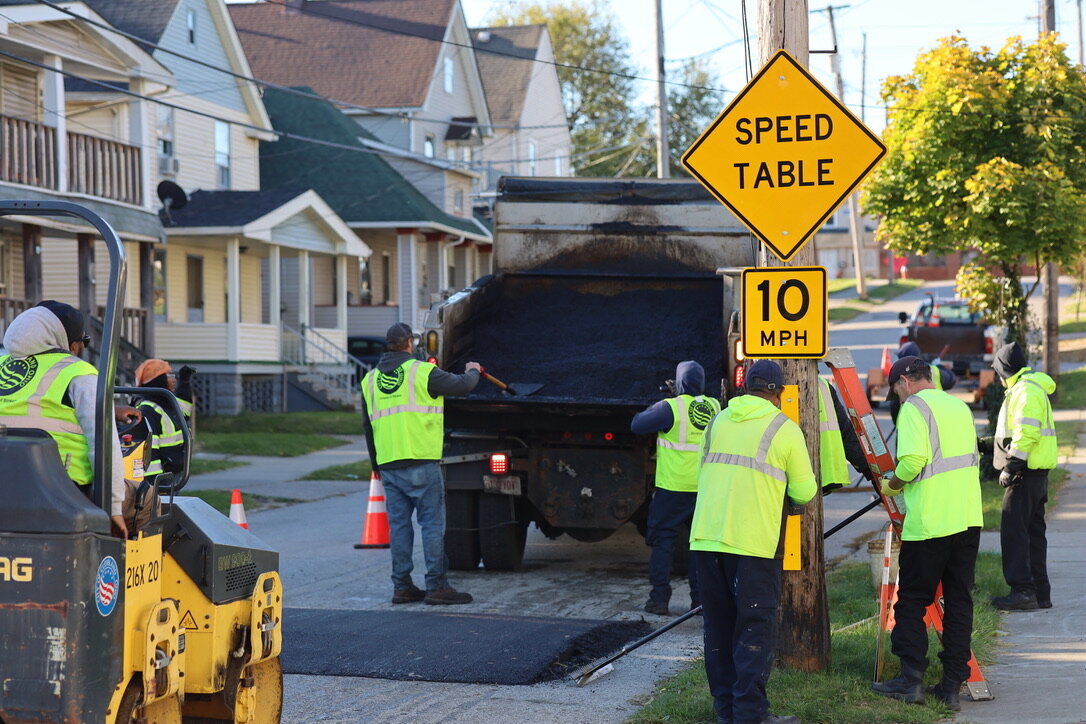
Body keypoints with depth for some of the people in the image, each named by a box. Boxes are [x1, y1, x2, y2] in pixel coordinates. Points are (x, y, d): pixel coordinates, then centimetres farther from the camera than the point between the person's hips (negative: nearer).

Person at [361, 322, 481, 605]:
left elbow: (368, 425, 20)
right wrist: (472, 371, 26)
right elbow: (462, 385, 2)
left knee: (399, 525, 10)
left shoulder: (370, 379, 14)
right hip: (421, 462, -6)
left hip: (388, 464, 6)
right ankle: (437, 586, -3)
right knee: (432, 523, -2)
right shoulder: (422, 372, -5)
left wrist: (376, 464, 28)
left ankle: (402, 586, 11)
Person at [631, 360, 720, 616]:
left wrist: (654, 408, 12)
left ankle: (659, 599, 2)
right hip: (705, 488, 4)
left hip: (672, 487, -4)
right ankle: (701, 599, 12)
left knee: (662, 540, 4)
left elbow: (637, 425, -7)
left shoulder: (670, 408, -13)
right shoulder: (714, 407, 4)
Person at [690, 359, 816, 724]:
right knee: (755, 628, 0)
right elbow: (805, 492, 4)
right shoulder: (784, 428, 0)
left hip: (705, 539, 5)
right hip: (752, 543, -5)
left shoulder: (718, 422, 14)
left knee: (719, 626, 12)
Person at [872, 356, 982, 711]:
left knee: (912, 601, 4)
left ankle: (912, 679, 1)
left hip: (929, 522, -7)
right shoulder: (960, 407, 16)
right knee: (959, 601, 8)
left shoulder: (914, 407, -7)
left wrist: (893, 483, -1)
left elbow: (912, 459, -21)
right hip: (968, 518, 7)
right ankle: (952, 685, 8)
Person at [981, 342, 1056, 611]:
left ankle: (1022, 591, -14)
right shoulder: (1034, 388, 20)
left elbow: (1027, 433, -23)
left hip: (1026, 473, -11)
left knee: (1013, 530, -11)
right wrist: (988, 444, 31)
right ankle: (1040, 593, 15)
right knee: (1033, 532, 12)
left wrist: (1010, 466, -23)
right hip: (1036, 473, 11)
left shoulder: (1025, 391, -13)